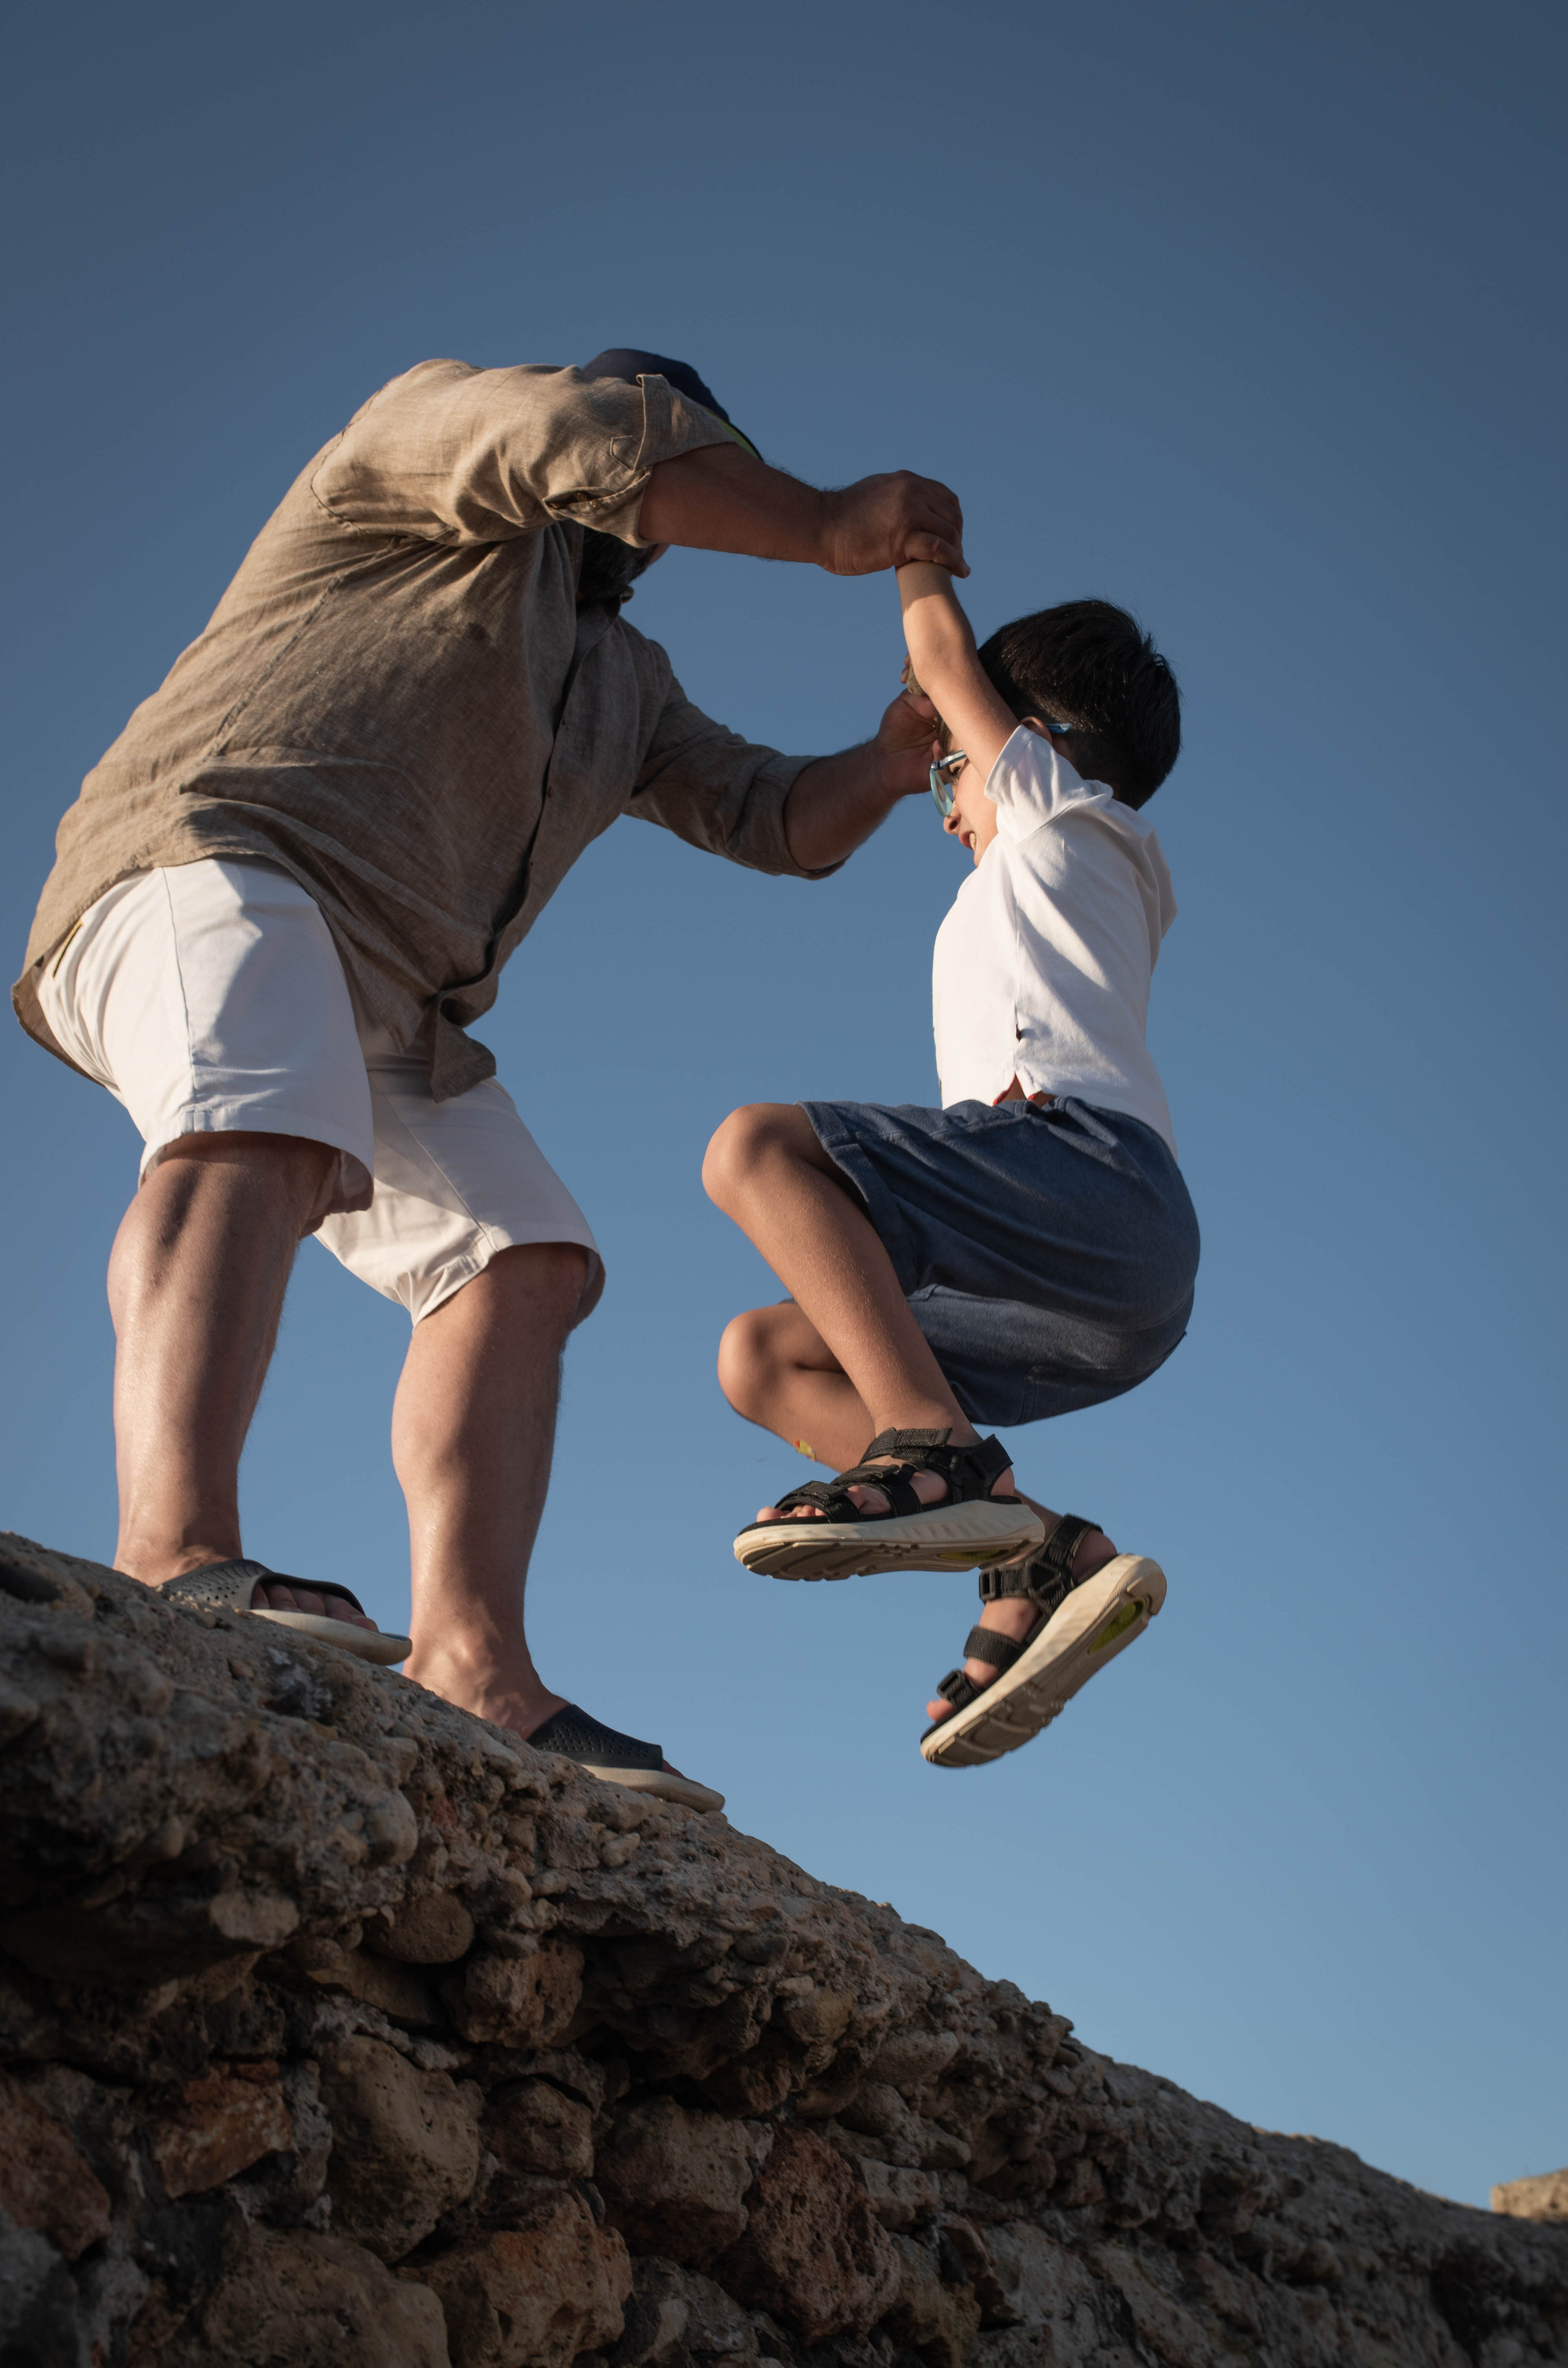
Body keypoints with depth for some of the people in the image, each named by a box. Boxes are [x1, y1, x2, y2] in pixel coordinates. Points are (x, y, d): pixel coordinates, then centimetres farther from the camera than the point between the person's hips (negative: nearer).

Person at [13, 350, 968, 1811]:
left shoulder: (623, 677, 30)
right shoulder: (435, 422, 8)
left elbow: (777, 822, 26)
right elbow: (603, 440, -12)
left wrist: (896, 757, 6)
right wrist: (830, 530, -4)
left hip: (382, 1005, 9)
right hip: (208, 861, -9)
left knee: (520, 1266, -4)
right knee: (259, 1135, -36)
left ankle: (470, 1662, -18)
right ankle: (174, 1559, -58)